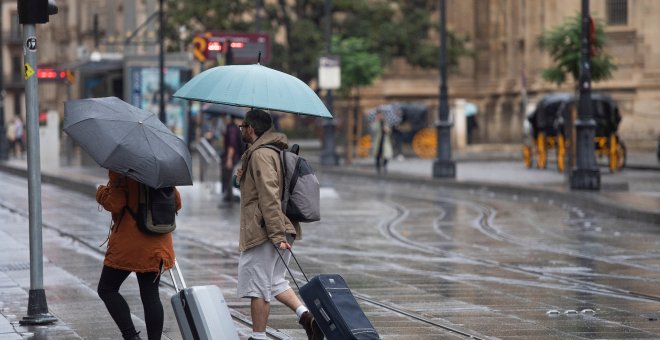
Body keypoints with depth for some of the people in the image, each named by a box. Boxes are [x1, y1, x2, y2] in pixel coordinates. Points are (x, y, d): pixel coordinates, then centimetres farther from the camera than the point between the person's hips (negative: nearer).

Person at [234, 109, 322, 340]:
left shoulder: (261, 154, -14)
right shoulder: (275, 151, 18)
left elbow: (270, 197, -22)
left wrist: (277, 234, -25)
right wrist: (244, 180, 17)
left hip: (264, 232, -10)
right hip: (285, 229, 10)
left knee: (257, 286, -2)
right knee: (274, 281, 17)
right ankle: (307, 316, 0)